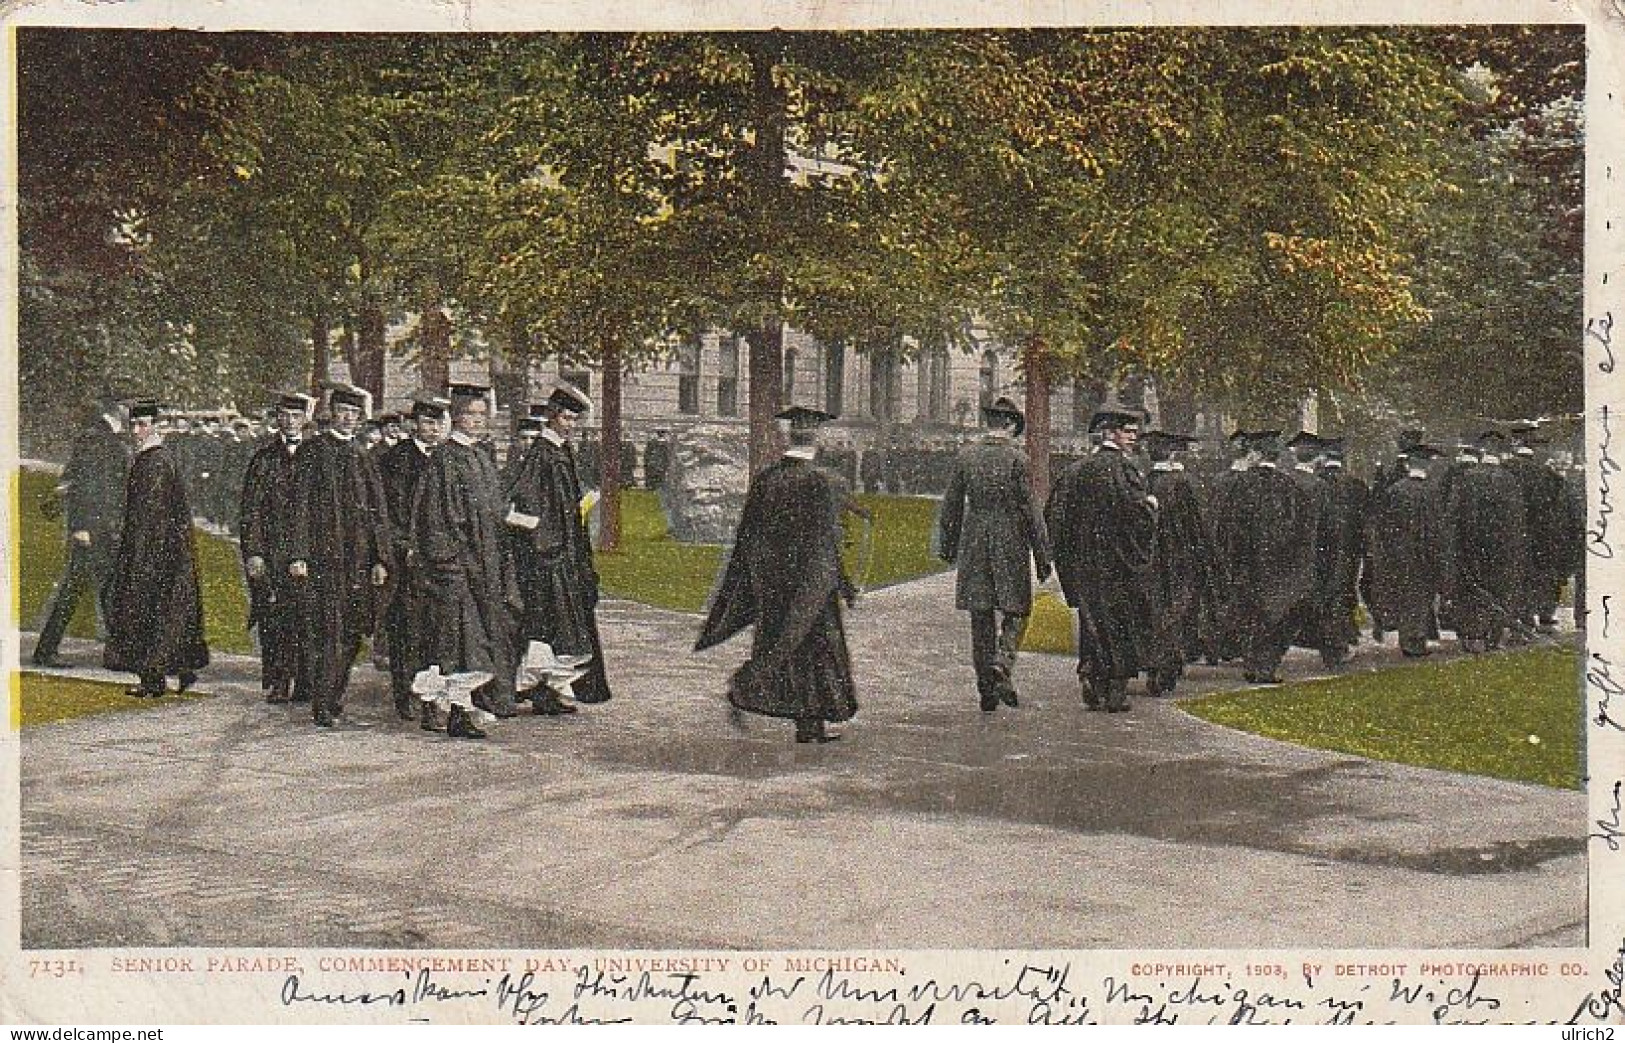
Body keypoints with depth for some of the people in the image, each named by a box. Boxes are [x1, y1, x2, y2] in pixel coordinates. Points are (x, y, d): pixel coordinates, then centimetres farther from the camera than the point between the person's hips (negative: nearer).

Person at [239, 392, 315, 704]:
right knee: (274, 617, -2)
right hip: (272, 547, -1)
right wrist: (253, 552, -7)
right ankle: (277, 684, 4)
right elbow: (251, 509, 2)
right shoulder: (264, 455, 6)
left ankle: (305, 684, 4)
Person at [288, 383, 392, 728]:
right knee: (326, 634, -7)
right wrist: (298, 554, -11)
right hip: (322, 555, -4)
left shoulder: (364, 456, 15)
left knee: (350, 635, 5)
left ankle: (335, 699, 16)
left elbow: (379, 511, 14)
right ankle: (323, 708, -4)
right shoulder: (312, 451, 2)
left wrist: (380, 559, 5)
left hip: (358, 558, 4)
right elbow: (300, 504, -3)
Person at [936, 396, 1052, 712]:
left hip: (974, 544, 3)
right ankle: (1002, 664, -16)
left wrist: (948, 544, 19)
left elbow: (952, 504, 8)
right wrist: (1042, 555, -3)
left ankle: (987, 689, 11)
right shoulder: (1016, 458, -9)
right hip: (1010, 543, -3)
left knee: (981, 618, 9)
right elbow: (1030, 509, -8)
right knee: (1015, 611, 8)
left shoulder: (966, 455, 2)